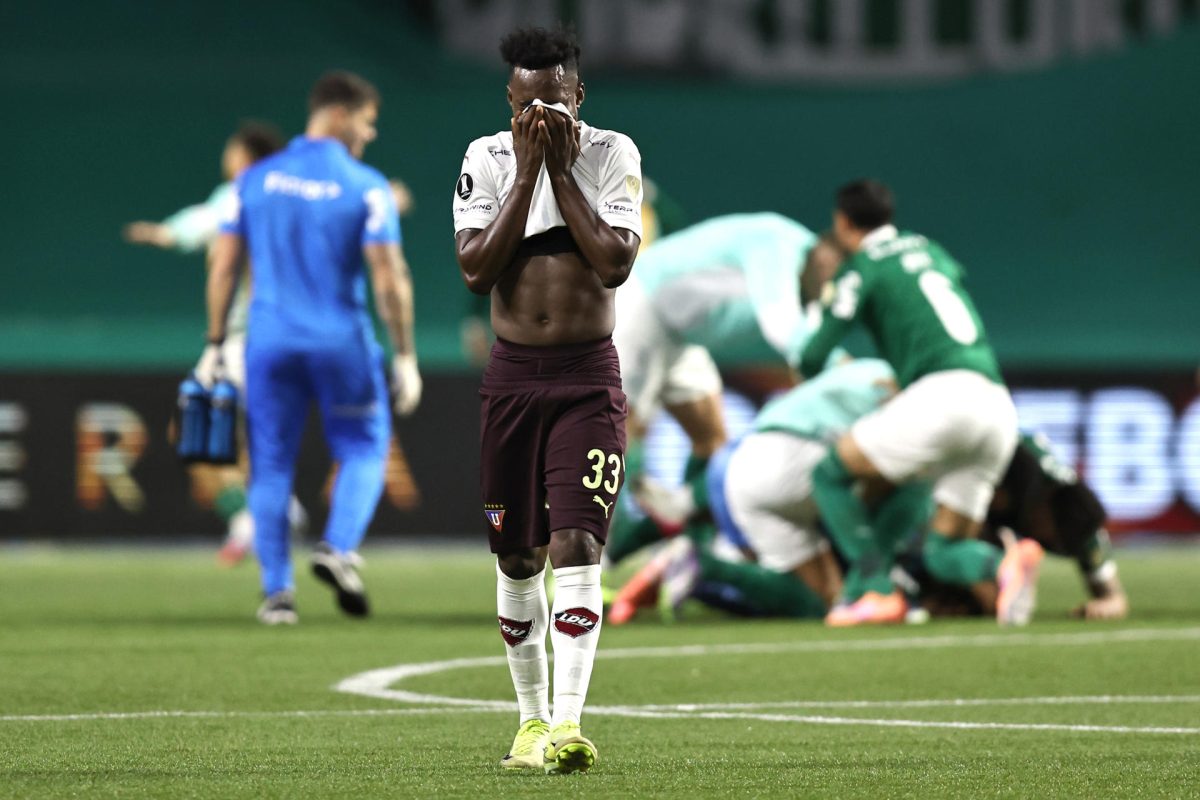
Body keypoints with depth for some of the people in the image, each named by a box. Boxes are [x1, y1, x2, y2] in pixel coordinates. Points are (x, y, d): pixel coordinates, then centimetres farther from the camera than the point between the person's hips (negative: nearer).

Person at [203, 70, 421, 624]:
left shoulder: (255, 181, 5)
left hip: (270, 343, 3)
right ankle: (339, 548, -9)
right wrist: (405, 358, -3)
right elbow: (389, 278, -9)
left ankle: (277, 589, 4)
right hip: (341, 341, -3)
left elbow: (223, 268, 4)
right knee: (363, 449, 14)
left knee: (272, 464, 9)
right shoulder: (366, 188, -6)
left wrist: (214, 345, 11)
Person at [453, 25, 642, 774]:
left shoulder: (612, 154, -4)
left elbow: (616, 264, -14)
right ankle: (532, 718, 22)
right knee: (517, 557, 8)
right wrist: (526, 172, -14)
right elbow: (477, 270, -11)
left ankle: (567, 725, -23)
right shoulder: (488, 158, 0)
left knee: (576, 546, -15)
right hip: (513, 376, 2)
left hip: (588, 380, -2)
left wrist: (562, 172, -15)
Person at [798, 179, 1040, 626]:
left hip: (942, 391, -7)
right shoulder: (929, 250, 26)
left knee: (830, 475, 8)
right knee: (943, 549, 11)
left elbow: (813, 358, 4)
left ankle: (880, 593, -8)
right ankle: (1004, 566, -23)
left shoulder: (862, 268, 5)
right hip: (997, 405, 7)